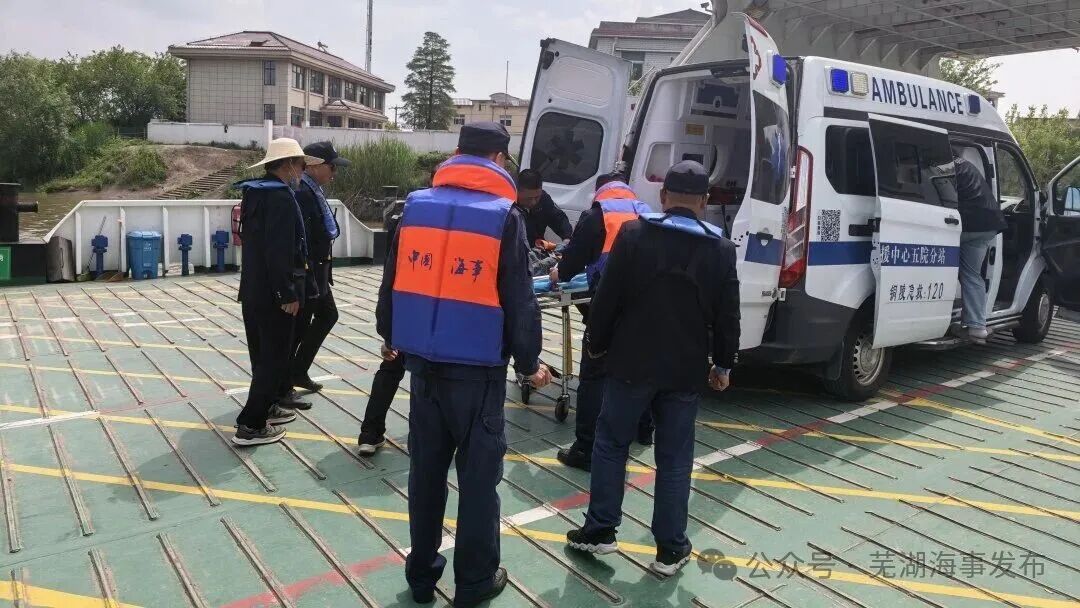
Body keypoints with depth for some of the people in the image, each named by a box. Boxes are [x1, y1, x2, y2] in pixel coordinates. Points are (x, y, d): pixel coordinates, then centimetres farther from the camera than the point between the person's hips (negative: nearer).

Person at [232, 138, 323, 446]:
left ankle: (266, 407, 33)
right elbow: (279, 252, -24)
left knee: (263, 354, 19)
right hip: (272, 293, -10)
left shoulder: (255, 193, 13)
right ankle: (250, 426, 0)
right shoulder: (281, 197, -18)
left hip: (253, 289, 10)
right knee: (275, 358, -2)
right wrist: (288, 294, -20)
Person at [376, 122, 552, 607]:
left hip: (423, 363, 5)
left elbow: (392, 283, 11)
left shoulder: (416, 206, 5)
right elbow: (519, 303, -10)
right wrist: (528, 363, 3)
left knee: (425, 469, 15)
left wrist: (391, 336, 26)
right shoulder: (504, 216, -9)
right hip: (478, 367, -5)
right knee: (478, 474, 8)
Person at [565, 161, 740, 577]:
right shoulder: (721, 249, 0)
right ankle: (670, 549, 17)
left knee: (611, 443, 14)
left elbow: (607, 299, -5)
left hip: (632, 362, -1)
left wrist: (596, 344, 9)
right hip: (686, 369, 2)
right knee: (674, 458, 9)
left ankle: (600, 531, 19)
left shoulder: (633, 235, -7)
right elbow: (728, 317, 3)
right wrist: (723, 364, 15)